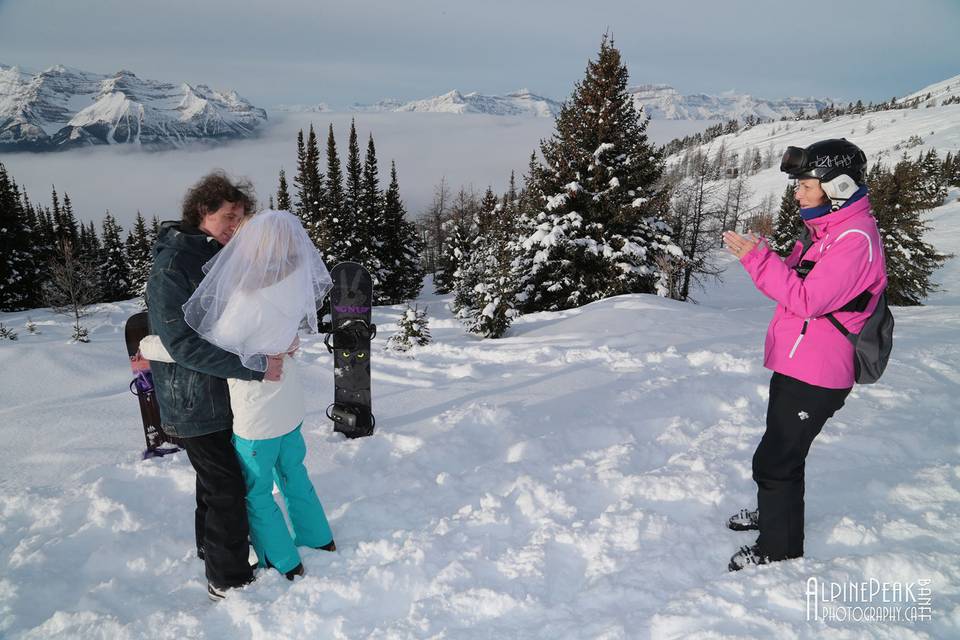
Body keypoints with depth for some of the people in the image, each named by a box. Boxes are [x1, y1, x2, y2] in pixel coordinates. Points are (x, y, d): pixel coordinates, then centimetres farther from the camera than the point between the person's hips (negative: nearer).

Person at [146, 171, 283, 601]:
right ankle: (227, 580, 20)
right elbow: (184, 343, -30)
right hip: (194, 403, -9)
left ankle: (213, 547, 45)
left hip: (223, 394, 9)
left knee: (217, 482, 24)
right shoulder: (172, 265, -23)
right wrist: (256, 366, -33)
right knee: (227, 489, 3)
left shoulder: (218, 257, 6)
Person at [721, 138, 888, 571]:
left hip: (815, 377, -10)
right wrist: (759, 254, -2)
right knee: (780, 451, 25)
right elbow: (796, 281, 13)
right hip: (794, 365, 10)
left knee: (775, 461, -2)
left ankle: (779, 549, 15)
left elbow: (809, 300, -26)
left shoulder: (855, 239, -20)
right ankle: (773, 512, 47)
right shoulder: (827, 229, 11)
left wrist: (758, 260, -26)